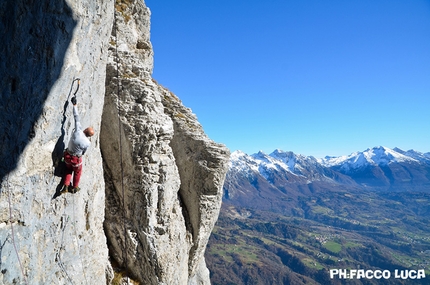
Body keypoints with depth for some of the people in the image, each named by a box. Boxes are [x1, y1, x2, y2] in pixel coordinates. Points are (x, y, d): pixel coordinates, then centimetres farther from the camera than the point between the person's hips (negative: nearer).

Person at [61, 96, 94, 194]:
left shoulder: (78, 131, -26)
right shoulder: (87, 143, -27)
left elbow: (76, 117, -18)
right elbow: (83, 152, -7)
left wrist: (74, 104, -11)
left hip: (67, 156, 3)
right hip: (76, 159, -3)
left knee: (69, 170, 30)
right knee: (77, 172, 27)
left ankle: (66, 186, 23)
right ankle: (75, 188, 43)